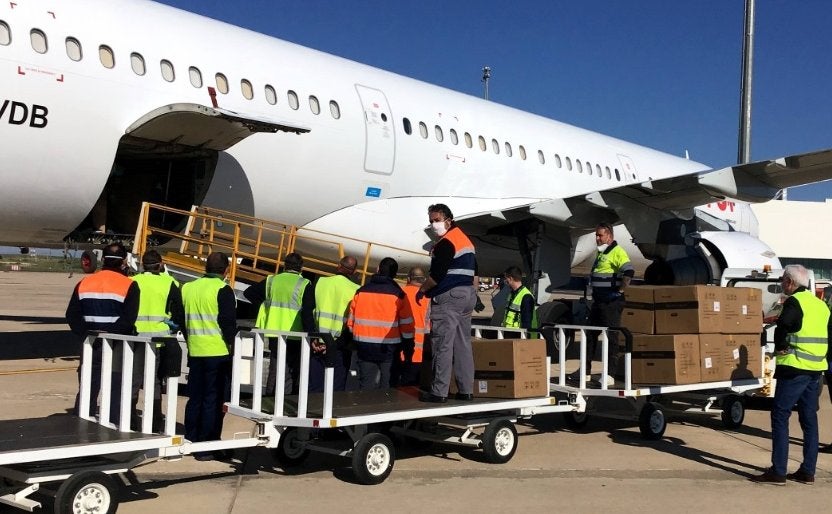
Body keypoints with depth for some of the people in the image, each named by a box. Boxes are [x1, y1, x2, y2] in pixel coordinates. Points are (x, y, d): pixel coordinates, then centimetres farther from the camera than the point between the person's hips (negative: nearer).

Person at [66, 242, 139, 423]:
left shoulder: (84, 283, 8)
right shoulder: (129, 286, -8)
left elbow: (72, 315, 4)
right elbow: (128, 319, -18)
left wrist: (87, 335, -2)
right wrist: (109, 335, -13)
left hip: (91, 347, 4)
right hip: (117, 348, -4)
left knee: (86, 392, 13)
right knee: (116, 393, 2)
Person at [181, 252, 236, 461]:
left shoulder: (188, 288, 8)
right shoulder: (223, 290, -11)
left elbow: (181, 318, 13)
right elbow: (228, 321, -13)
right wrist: (230, 343, -1)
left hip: (195, 351, 6)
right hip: (218, 352, -6)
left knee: (194, 398, 15)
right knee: (213, 400, 0)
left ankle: (190, 442, 20)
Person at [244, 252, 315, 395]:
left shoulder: (271, 281, 5)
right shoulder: (304, 285, -8)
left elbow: (249, 293, 11)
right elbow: (308, 313, -13)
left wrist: (263, 303, 16)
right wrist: (311, 335, -12)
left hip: (274, 332, 4)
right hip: (295, 336, -4)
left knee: (274, 370, 13)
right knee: (296, 372, 7)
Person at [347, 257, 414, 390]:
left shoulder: (361, 291, 5)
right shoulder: (398, 294, -3)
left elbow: (351, 319, 9)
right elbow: (406, 323, -4)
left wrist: (353, 339, 20)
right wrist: (408, 347, 5)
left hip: (364, 347, 3)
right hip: (389, 348, -2)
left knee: (366, 385, 7)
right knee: (387, 388, 2)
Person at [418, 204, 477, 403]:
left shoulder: (445, 243, -13)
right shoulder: (465, 239, 18)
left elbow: (436, 275, -19)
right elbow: (473, 270, 23)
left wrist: (422, 290, -5)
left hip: (448, 297, -10)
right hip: (468, 295, 10)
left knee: (442, 345, -7)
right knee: (463, 344, 9)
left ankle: (439, 391, -7)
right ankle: (466, 390, 10)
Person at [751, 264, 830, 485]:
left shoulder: (794, 302, -11)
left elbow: (782, 328, -22)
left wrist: (780, 349, -6)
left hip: (795, 367, -8)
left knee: (780, 417, -5)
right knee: (809, 418, 12)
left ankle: (778, 472, -6)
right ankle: (807, 471, 15)